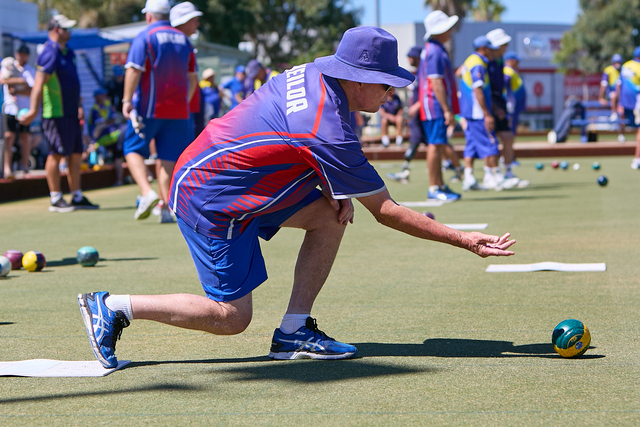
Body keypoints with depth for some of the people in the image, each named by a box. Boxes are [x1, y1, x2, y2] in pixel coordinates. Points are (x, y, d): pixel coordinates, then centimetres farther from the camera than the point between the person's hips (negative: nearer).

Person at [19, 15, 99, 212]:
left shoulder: (68, 52, 16)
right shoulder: (50, 53, -13)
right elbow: (38, 84, -21)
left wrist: (79, 106, 28)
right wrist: (33, 110, -29)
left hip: (71, 114, 9)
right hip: (56, 113, -9)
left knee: (76, 154, 11)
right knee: (57, 154, -5)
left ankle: (77, 197, 18)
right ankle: (56, 200, 2)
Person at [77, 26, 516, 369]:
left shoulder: (313, 73, -1)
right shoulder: (330, 130, -25)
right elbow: (386, 211, -17)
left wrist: (337, 192, 1)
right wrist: (464, 239, -14)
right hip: (208, 198, -10)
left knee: (330, 214, 1)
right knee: (232, 317, -5)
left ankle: (294, 332, 5)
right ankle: (113, 307, 3)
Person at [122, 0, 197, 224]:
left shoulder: (145, 37, -5)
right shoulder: (183, 39, 13)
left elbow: (134, 70, -15)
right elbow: (192, 77, 16)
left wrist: (127, 100, -12)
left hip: (149, 107, -4)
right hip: (178, 110, 5)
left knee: (133, 149, 7)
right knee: (168, 157, 6)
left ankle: (147, 192, -15)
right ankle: (166, 209, 0)